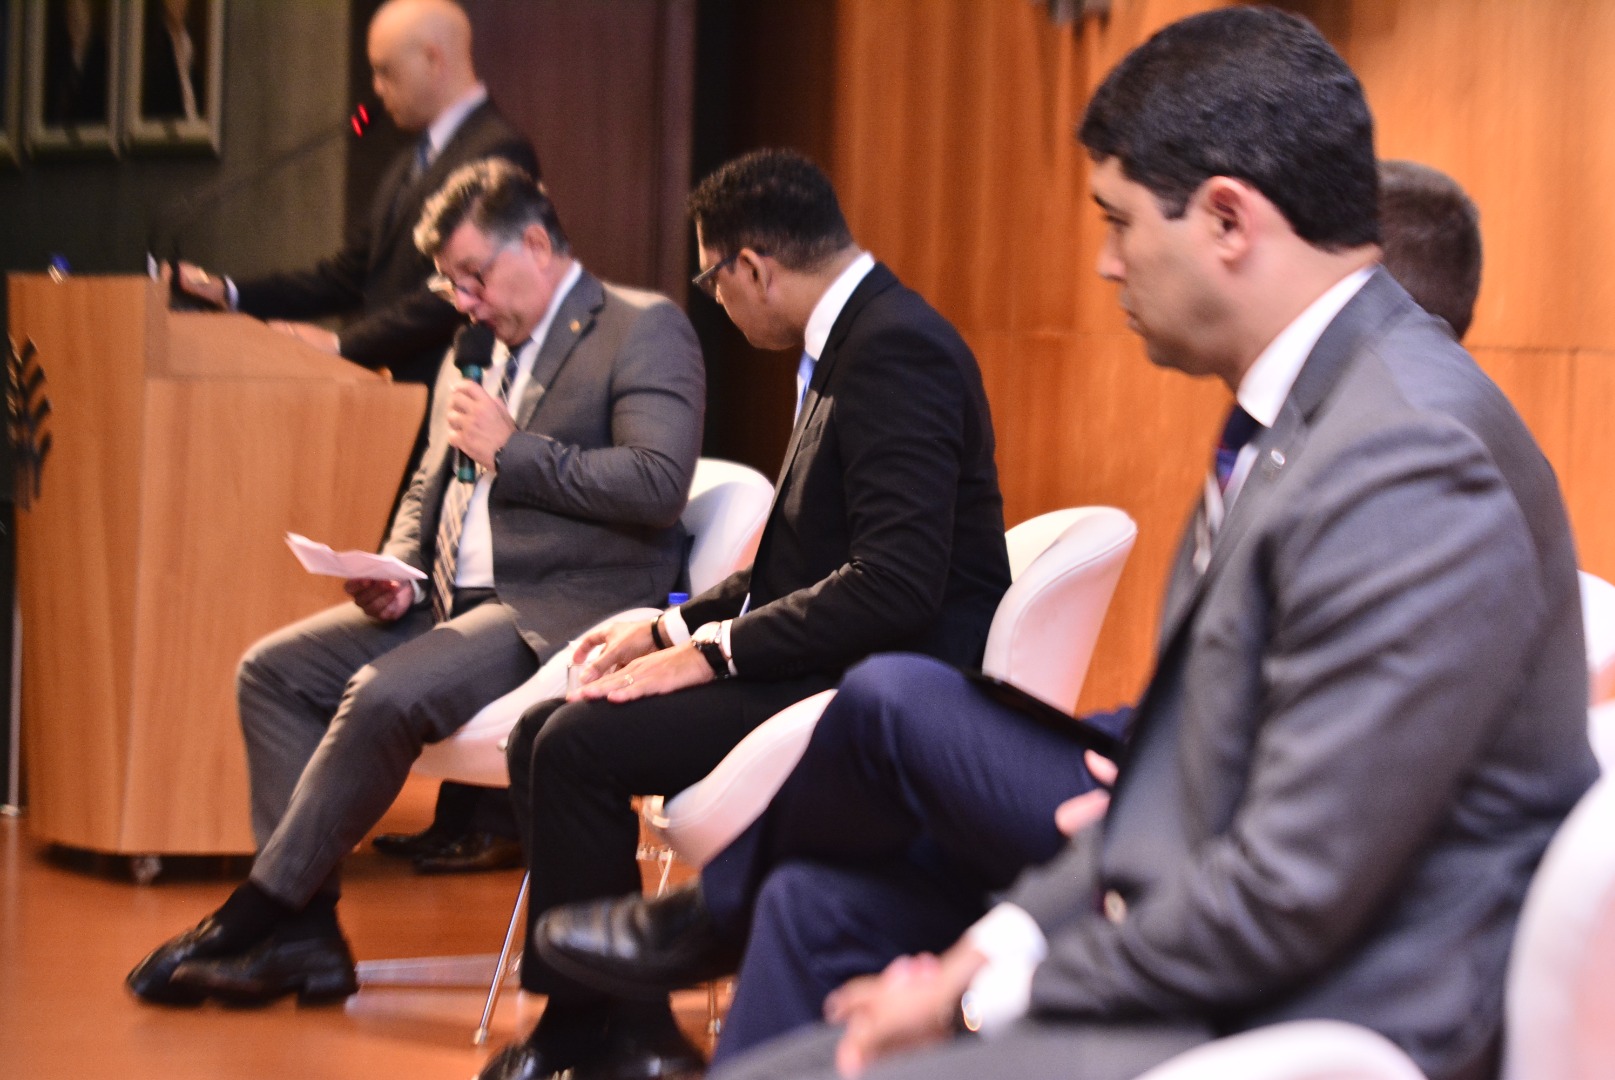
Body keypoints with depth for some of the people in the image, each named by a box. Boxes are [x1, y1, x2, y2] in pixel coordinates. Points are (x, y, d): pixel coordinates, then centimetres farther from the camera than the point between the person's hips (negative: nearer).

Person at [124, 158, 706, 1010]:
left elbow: (658, 484, -16)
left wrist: (512, 449, -12)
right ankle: (302, 937, -10)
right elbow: (431, 487, 27)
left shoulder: (643, 331, -4)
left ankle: (256, 916, -17)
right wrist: (399, 574, 6)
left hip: (567, 611, -9)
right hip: (455, 602, 9)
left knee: (385, 695, -29)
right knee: (273, 670, -5)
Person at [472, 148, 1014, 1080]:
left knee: (581, 745, -19)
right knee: (546, 734, 3)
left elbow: (897, 584, -26)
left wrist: (714, 650, -20)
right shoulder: (855, 341, 15)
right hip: (836, 664, 11)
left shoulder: (895, 349, -18)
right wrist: (672, 625, 11)